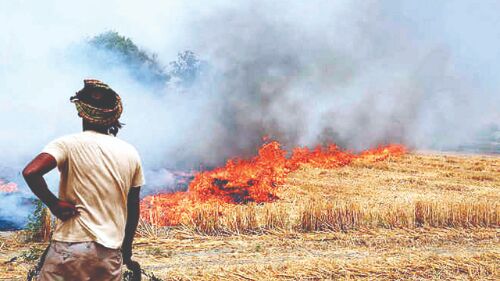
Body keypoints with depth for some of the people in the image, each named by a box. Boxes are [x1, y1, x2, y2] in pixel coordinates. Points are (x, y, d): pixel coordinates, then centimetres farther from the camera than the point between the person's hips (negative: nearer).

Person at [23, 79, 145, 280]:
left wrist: (54, 204, -9)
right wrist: (127, 250, 23)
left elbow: (30, 172, -22)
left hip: (71, 247, -3)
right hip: (111, 252, 3)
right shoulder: (130, 153, 6)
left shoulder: (68, 144, -6)